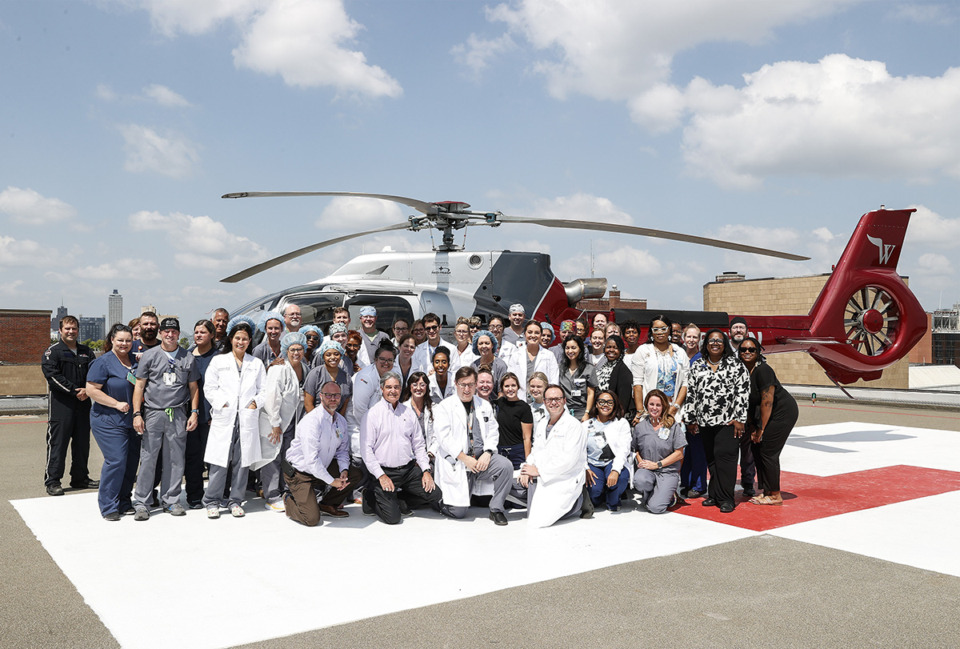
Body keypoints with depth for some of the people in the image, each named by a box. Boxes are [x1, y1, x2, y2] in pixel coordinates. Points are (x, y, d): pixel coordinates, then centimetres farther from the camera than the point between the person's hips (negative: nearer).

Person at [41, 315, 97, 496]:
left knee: (82, 441, 10)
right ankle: (52, 481, 3)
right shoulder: (53, 352, -1)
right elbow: (52, 375, -12)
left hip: (83, 402, 5)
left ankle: (80, 478, 21)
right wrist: (74, 391, -17)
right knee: (57, 442, -4)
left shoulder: (86, 352, 13)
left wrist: (88, 390, -11)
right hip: (60, 403, -5)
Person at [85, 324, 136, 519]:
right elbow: (91, 390, -12)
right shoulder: (103, 362, -7)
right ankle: (108, 507, 0)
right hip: (108, 421, -6)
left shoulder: (135, 360, 11)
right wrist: (117, 404, -15)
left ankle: (124, 502, 20)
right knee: (116, 461, -12)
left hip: (131, 420, 6)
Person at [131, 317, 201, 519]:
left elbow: (193, 387, 13)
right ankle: (140, 503, 6)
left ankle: (171, 500, 17)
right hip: (153, 413, -1)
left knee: (175, 459, 5)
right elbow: (139, 385, 3)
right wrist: (137, 414, -4)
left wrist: (194, 412, 4)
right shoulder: (149, 355, 5)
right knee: (148, 459, -2)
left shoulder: (188, 358, 9)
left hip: (178, 415, 2)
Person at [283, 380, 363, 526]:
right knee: (312, 519, -17)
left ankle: (327, 505, 12)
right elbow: (311, 459, -27)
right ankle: (289, 501, 15)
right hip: (300, 473, -8)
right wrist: (332, 481, -21)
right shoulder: (311, 421, -24)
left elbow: (343, 450, 12)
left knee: (356, 474, -4)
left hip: (323, 467, 8)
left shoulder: (341, 421, 2)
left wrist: (344, 470, -8)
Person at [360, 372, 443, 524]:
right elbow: (366, 449, -8)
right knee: (392, 517, -14)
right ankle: (372, 499, 16)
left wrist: (426, 470, 3)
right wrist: (381, 476, -14)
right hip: (385, 472, -5)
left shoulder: (408, 413, 11)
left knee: (436, 495, -8)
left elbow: (419, 444, 14)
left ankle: (399, 502, 9)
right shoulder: (372, 414, -4)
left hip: (410, 469, 5)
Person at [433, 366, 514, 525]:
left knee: (506, 466, -26)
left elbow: (493, 432, 11)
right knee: (458, 511, -10)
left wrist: (487, 453, -9)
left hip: (482, 458, 4)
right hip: (456, 462, -4)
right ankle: (439, 501, 25)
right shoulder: (444, 407, -1)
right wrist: (465, 459, -16)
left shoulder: (485, 406, 14)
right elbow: (444, 437, -10)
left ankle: (496, 509, -8)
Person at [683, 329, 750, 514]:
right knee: (711, 458, 7)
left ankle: (726, 498, -2)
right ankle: (714, 495, 16)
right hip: (705, 421, 4)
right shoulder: (697, 366, 12)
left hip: (728, 421, -4)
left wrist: (739, 418, -9)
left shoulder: (736, 365, 1)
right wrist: (691, 418, 12)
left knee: (725, 455, -8)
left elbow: (743, 392, -3)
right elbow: (691, 393, 14)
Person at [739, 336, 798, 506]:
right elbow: (747, 401, 8)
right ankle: (765, 492, 18)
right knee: (757, 450, 8)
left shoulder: (762, 370, -23)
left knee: (768, 452, -7)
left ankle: (775, 496, 5)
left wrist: (761, 429, -18)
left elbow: (767, 401, -24)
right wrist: (751, 426, 4)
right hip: (766, 415, 9)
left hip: (783, 411, -9)